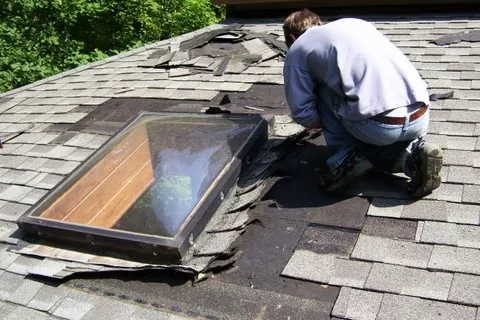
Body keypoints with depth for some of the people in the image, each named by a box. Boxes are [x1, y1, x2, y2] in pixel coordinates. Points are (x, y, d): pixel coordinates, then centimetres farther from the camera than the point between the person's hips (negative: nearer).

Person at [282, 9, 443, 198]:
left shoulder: (296, 50, 12)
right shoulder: (354, 22, 29)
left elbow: (303, 113, 7)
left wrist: (328, 121, 28)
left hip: (378, 125, -6)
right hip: (421, 117, 6)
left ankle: (347, 158, 11)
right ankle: (414, 155, 7)